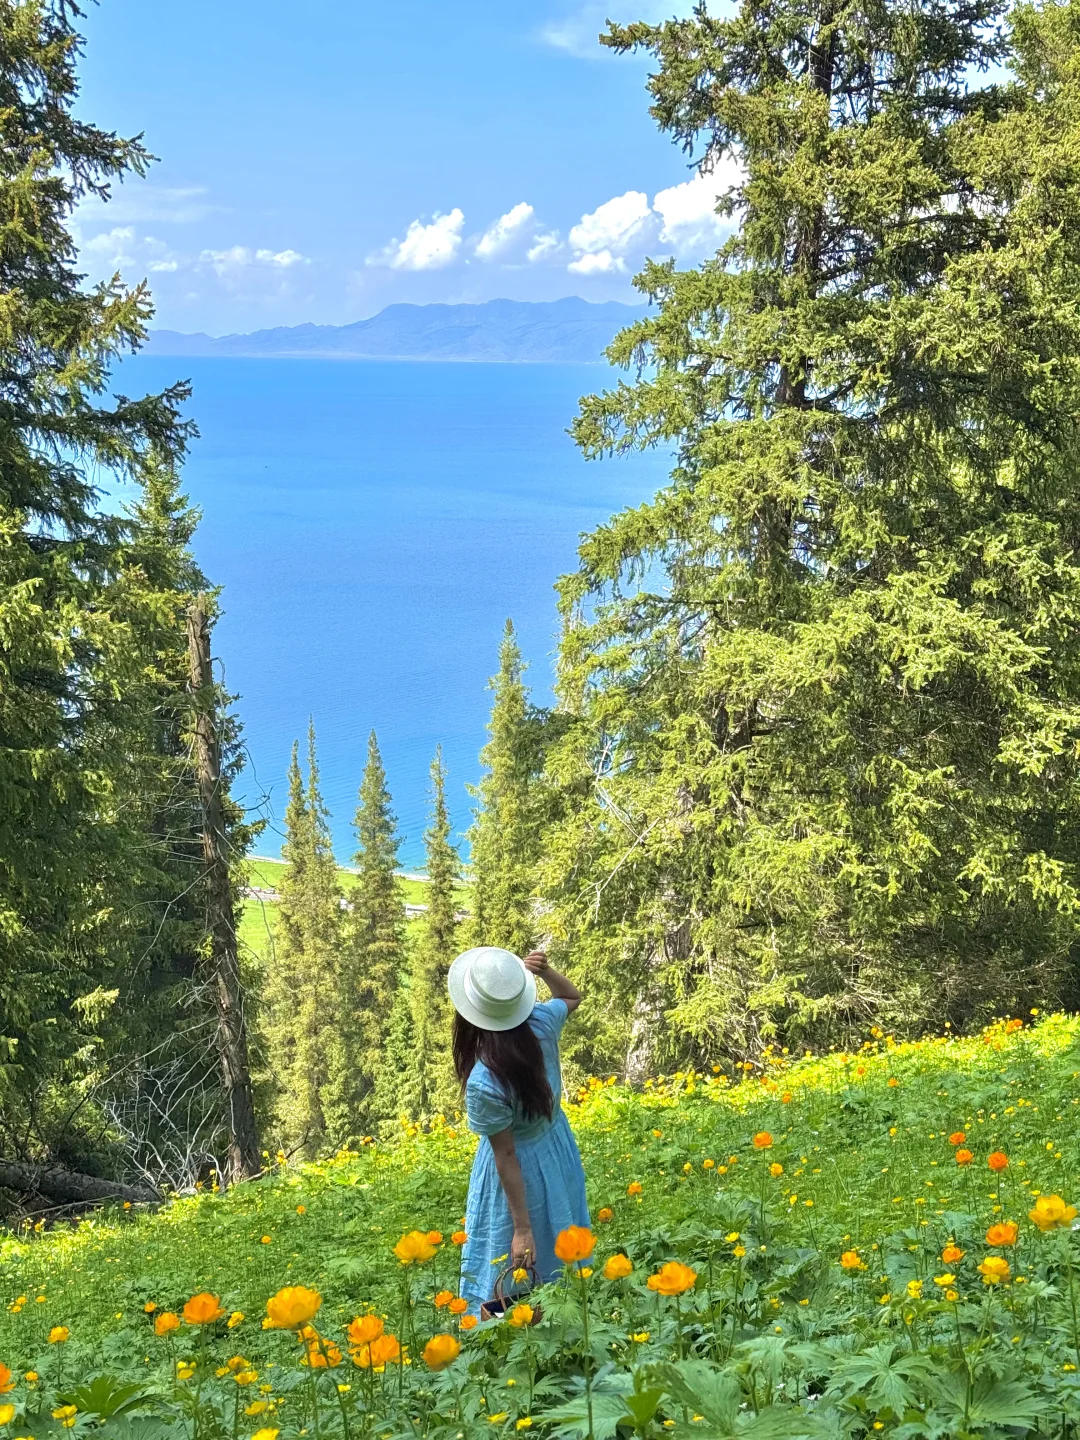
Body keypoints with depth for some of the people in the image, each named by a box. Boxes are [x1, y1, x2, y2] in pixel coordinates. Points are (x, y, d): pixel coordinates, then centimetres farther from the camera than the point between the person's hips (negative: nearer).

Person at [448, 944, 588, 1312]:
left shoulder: (483, 1083, -37)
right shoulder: (542, 1022, -22)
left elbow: (507, 1159, -26)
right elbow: (573, 997, 4)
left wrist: (522, 1229, -15)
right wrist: (544, 970, -16)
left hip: (522, 1170, -6)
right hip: (559, 1148, 6)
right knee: (559, 1255, 28)